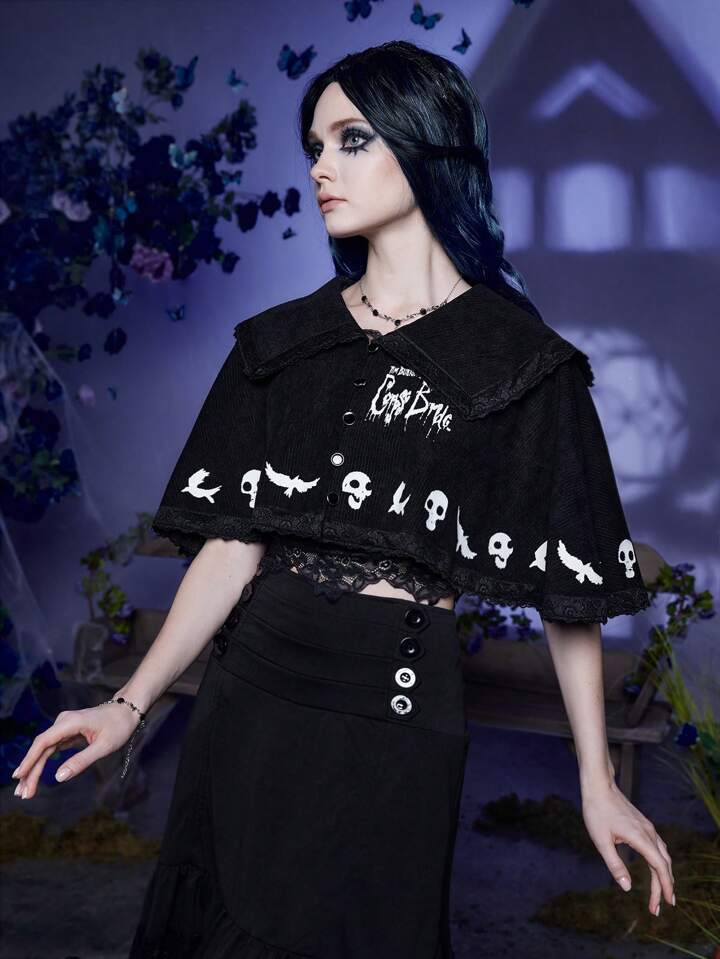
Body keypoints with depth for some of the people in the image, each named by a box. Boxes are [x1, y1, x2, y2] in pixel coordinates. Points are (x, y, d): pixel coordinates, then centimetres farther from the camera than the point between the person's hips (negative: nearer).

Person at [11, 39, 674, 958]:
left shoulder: (520, 361, -4)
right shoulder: (281, 341, 6)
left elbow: (568, 583, -4)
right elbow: (234, 543, 2)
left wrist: (597, 781, -4)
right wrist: (131, 703, -7)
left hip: (397, 707, -3)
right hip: (251, 694, 4)